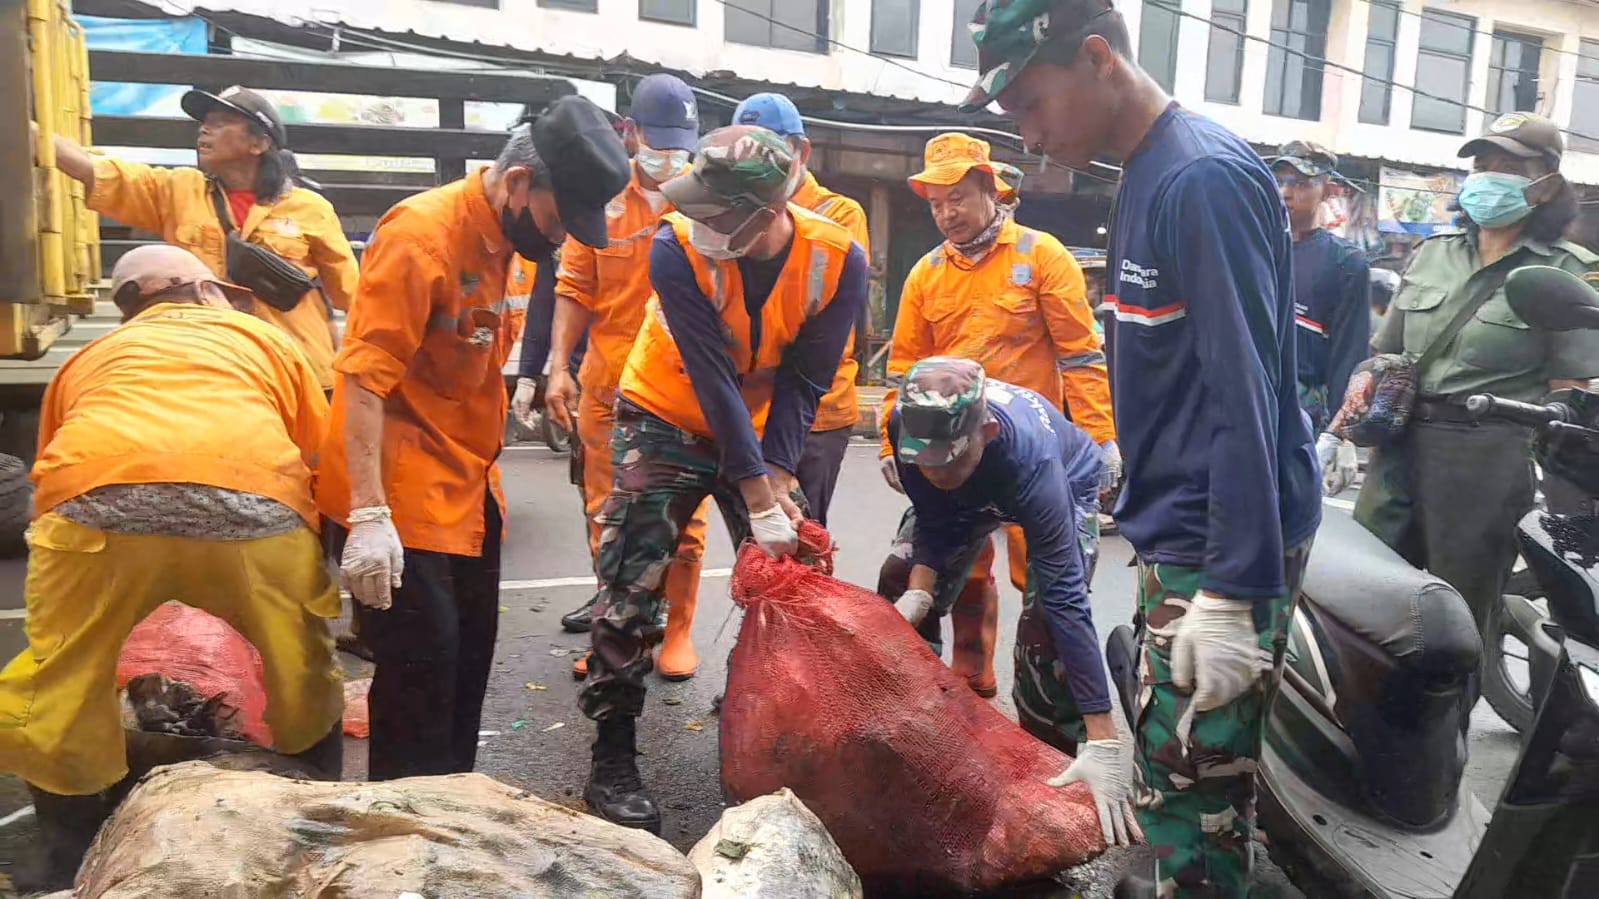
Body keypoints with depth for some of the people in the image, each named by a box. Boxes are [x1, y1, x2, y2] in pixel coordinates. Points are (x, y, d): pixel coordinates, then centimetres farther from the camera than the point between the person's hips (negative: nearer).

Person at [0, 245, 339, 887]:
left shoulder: (89, 358, 36)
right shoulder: (264, 338, 32)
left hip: (95, 496, 1)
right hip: (251, 494, 0)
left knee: (60, 688, 21)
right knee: (303, 671, 22)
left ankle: (71, 864, 32)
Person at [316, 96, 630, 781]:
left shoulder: (499, 236, 8)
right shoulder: (421, 235, -18)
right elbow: (363, 379, -23)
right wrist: (369, 516, -27)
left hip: (467, 487, 9)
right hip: (404, 493, -9)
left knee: (470, 653, 15)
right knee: (423, 660, -4)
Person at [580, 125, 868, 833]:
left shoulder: (838, 261, -20)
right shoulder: (679, 249, -27)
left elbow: (803, 379, -13)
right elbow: (713, 380, -29)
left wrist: (777, 477, -23)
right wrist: (759, 503, -29)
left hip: (759, 431, 3)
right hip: (666, 422, -2)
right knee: (630, 586, -7)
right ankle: (612, 762, 5)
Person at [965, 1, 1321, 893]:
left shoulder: (1205, 178, -17)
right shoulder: (1148, 176, 11)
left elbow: (1245, 396, -21)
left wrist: (1232, 593, -22)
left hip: (1228, 547, -9)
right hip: (1179, 535, 9)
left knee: (1191, 793, -1)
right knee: (1177, 775, 18)